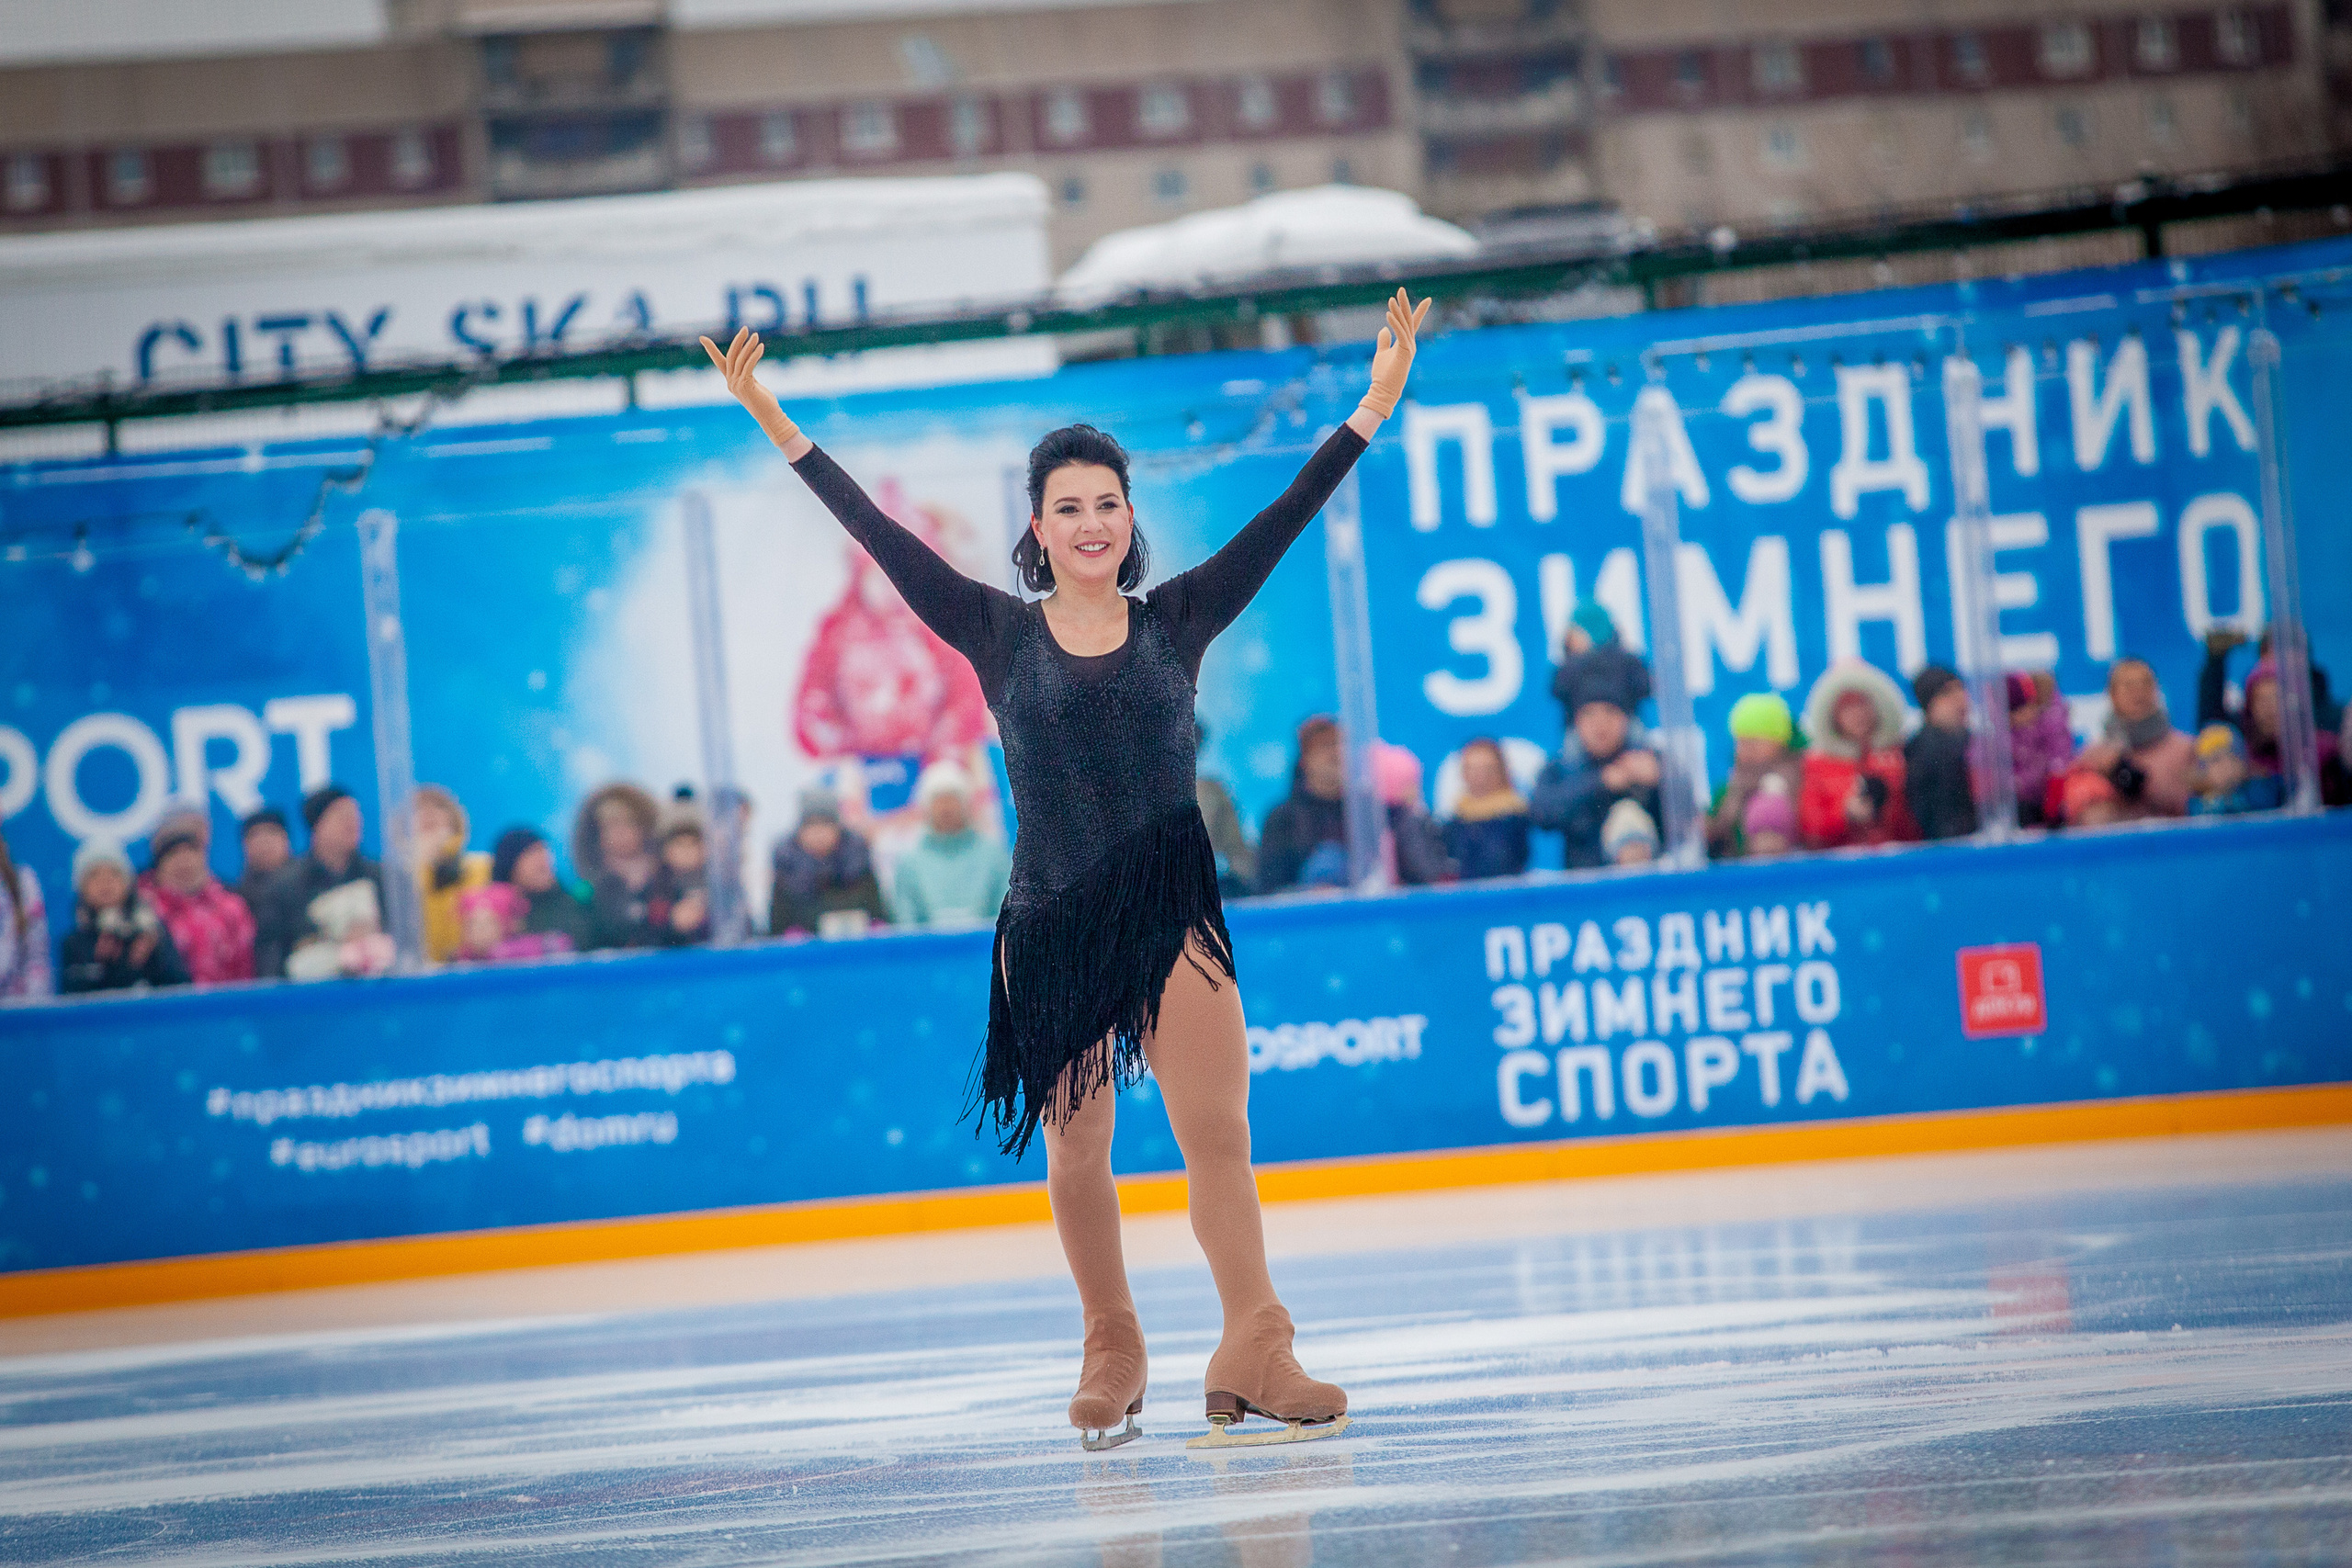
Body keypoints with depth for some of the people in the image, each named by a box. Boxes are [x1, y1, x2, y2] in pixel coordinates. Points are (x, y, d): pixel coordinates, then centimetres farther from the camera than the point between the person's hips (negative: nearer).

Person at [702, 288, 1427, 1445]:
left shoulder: (1176, 621, 5)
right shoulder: (998, 633, 3)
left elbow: (1284, 519, 2)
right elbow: (879, 534, 1)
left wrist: (1372, 408, -3)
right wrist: (774, 424, -1)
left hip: (1172, 912, 0)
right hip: (1052, 927, 1)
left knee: (1217, 1132, -12)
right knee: (1075, 1157, 9)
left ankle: (1255, 1351, -17)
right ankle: (1110, 1354, 27)